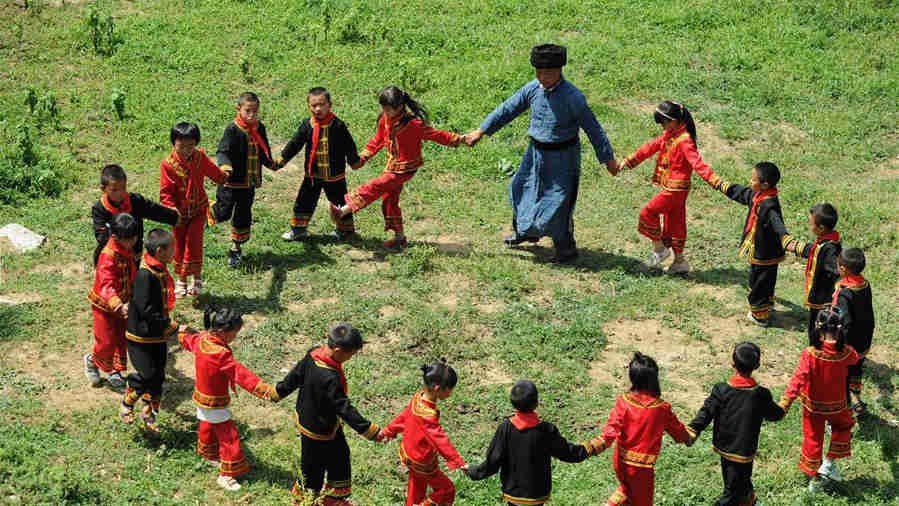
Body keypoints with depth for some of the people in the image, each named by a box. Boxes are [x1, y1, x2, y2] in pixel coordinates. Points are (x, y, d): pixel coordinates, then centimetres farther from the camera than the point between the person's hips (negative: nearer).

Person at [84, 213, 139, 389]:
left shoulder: (128, 250, -2)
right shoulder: (108, 256, -30)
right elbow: (106, 285, -39)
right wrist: (118, 306, -52)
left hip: (123, 303, 8)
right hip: (105, 305, -8)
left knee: (121, 340, 15)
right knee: (107, 342, 1)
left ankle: (115, 371, 31)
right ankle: (92, 361, 31)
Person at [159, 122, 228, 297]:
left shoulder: (200, 158, -9)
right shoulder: (168, 164, -18)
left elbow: (213, 171, 11)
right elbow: (165, 192, -18)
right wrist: (171, 207, -31)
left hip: (198, 209, 1)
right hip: (179, 212, 0)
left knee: (193, 242, -9)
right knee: (179, 245, 10)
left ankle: (196, 277, 5)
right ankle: (181, 280, 24)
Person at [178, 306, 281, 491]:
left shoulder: (200, 340, -10)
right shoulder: (221, 355, -35)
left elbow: (186, 338, 13)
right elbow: (242, 375, -39)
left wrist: (184, 331, 39)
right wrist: (267, 391, -42)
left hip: (201, 397, 9)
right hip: (215, 403, -9)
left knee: (208, 427, 30)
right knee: (229, 436, 4)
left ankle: (209, 455, 53)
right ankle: (226, 475, 12)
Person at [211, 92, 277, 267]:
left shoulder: (259, 128, 3)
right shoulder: (233, 129, -16)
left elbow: (263, 151, 21)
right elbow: (223, 151, -25)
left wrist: (270, 163, 35)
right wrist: (224, 164, -45)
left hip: (249, 182, 5)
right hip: (231, 182, -5)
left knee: (243, 217, 11)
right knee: (224, 213, -2)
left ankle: (236, 249, 25)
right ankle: (210, 210, 33)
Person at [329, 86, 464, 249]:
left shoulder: (413, 123, -22)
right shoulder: (386, 119, -1)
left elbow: (435, 135, -15)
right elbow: (378, 140, 13)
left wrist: (459, 139, -16)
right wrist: (363, 157, 9)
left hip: (404, 168, -8)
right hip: (392, 167, 8)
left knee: (373, 187, -18)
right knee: (390, 201, 14)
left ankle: (342, 211, -22)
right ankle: (400, 237, 25)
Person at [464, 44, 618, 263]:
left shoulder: (573, 97, -22)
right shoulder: (532, 89, -6)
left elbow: (592, 128, -16)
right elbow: (507, 110, 4)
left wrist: (608, 158, -12)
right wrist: (481, 131, 4)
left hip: (563, 156, -6)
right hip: (537, 152, 6)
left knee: (558, 201, -4)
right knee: (521, 189, 19)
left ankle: (566, 247, 15)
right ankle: (524, 231, 43)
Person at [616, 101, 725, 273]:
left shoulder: (684, 141, -20)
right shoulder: (668, 136, 9)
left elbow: (697, 162, -29)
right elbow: (650, 147, 15)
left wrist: (713, 179, -39)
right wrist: (629, 161, 17)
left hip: (676, 189, -10)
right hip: (670, 188, 10)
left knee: (648, 213, -6)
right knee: (673, 222, 15)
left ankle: (659, 248, 8)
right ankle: (679, 261, 24)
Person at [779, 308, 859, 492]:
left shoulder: (810, 354, -28)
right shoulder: (845, 353, -20)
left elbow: (798, 379, -34)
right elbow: (855, 358, 5)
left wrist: (785, 403, -35)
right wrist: (840, 341, 16)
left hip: (812, 405, -1)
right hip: (836, 405, 1)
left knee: (813, 439, 18)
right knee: (844, 425, 31)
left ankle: (813, 479, 31)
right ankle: (829, 463, 25)